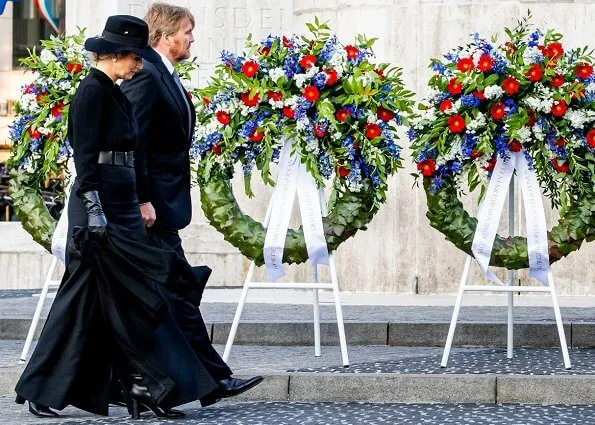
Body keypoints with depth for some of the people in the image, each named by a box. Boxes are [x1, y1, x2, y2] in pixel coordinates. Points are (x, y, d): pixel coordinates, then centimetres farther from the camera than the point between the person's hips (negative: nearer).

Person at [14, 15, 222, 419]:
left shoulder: (115, 94, 16)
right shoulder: (92, 91, -11)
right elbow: (85, 156, -17)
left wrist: (140, 203, 20)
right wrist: (94, 212, -22)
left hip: (123, 204, 10)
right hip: (100, 202, -10)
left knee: (134, 293, 6)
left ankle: (144, 387, 7)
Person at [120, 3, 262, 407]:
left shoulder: (168, 78, 17)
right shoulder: (145, 76, -13)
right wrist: (143, 201, -22)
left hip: (166, 202, 10)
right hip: (155, 205, -10)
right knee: (178, 292, -7)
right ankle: (214, 378, -6)